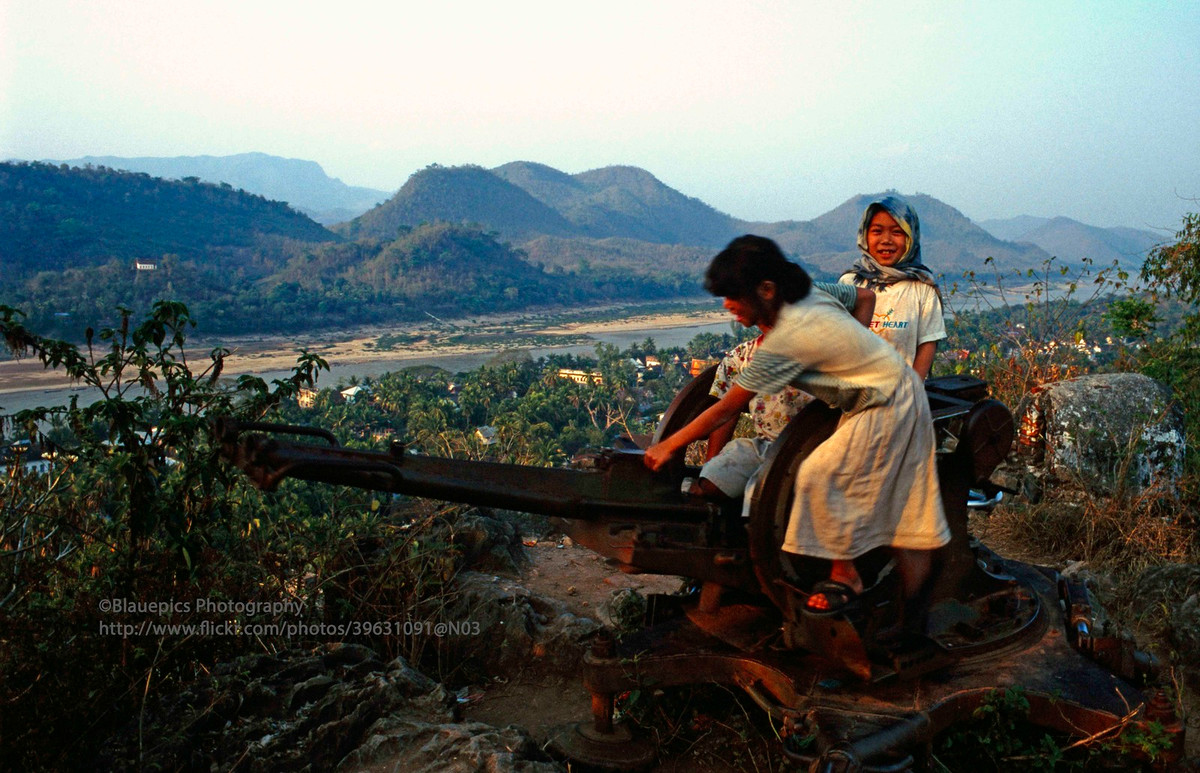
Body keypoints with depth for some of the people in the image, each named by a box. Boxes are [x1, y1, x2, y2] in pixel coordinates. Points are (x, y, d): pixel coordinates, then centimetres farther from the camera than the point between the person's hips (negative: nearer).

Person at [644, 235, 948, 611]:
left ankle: (844, 576, 0)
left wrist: (669, 446, -13)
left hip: (885, 409, -9)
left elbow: (727, 409, -21)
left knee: (820, 474, -14)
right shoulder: (810, 296, -2)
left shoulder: (785, 340, -27)